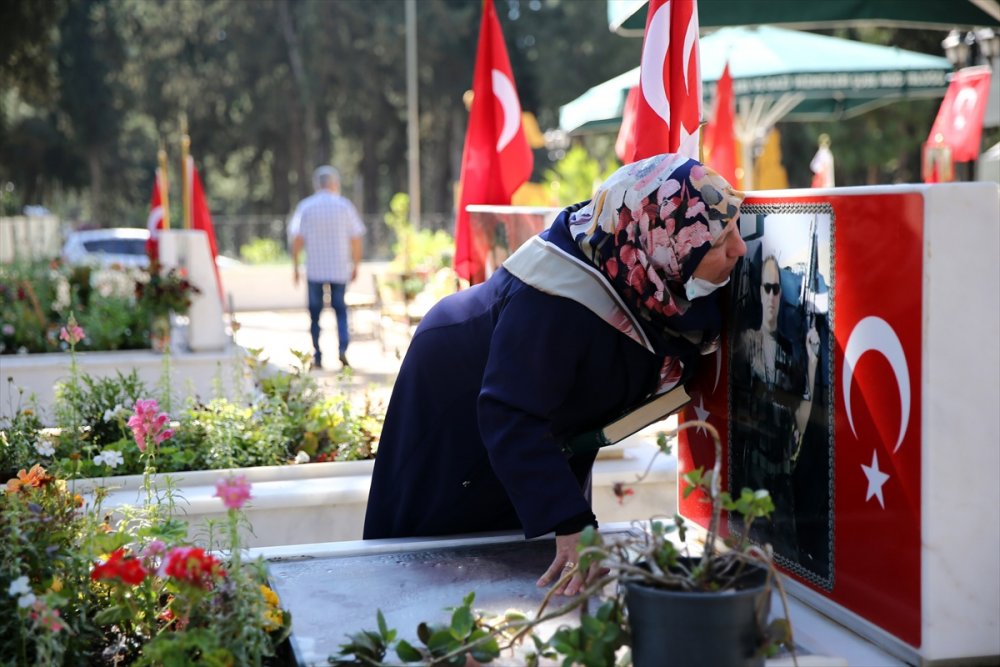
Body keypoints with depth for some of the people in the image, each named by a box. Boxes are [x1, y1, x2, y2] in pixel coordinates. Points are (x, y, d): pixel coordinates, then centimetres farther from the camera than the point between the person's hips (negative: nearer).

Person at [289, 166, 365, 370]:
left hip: (315, 269, 0)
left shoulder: (305, 206, 0)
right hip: (340, 268, 0)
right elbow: (355, 240, 0)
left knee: (315, 312, 9)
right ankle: (343, 348, -7)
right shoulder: (345, 206, 0)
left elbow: (297, 240, -3)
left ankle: (317, 356, 10)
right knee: (340, 308, 12)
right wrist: (355, 265, 10)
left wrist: (295, 266, 5)